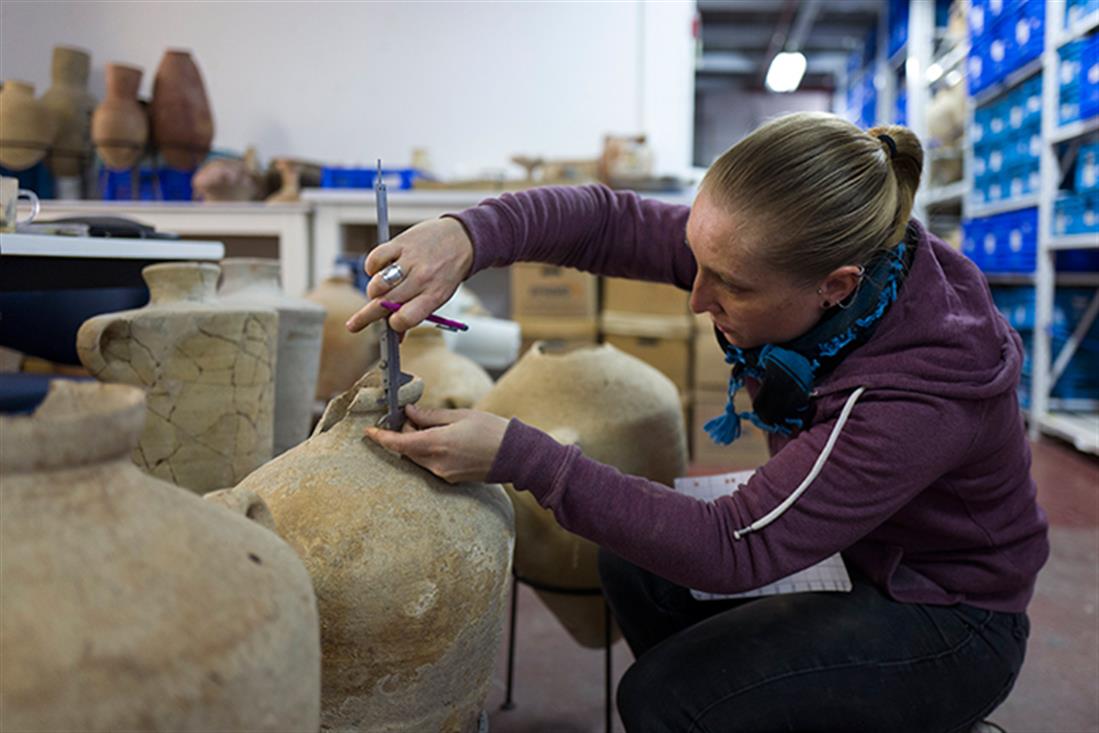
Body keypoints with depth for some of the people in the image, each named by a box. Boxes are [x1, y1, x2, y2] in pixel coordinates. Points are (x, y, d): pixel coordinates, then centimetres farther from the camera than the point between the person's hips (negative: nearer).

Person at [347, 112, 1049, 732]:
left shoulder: (923, 392, -37)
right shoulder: (781, 253, -18)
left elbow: (733, 548, -35)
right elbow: (610, 220, -16)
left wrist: (521, 457, -38)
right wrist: (468, 234, -36)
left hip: (945, 623, -7)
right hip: (845, 547, 7)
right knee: (632, 562, 0)